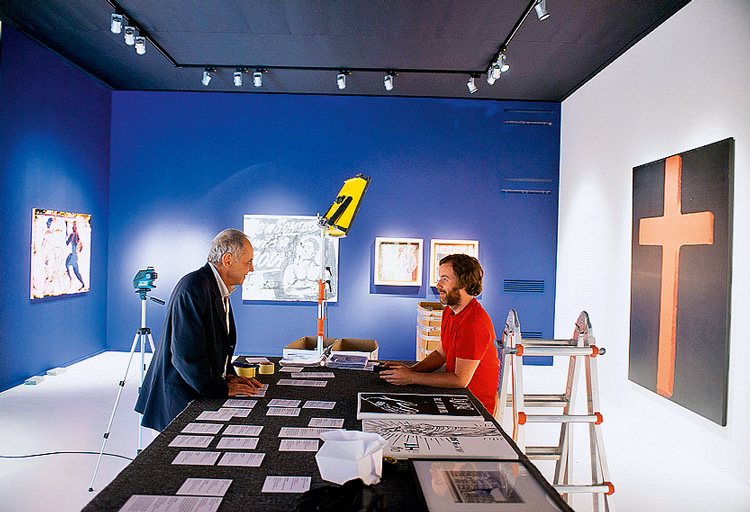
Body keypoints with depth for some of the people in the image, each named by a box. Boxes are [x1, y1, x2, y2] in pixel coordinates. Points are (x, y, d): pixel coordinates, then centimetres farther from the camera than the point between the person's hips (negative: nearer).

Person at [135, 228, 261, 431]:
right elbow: (186, 353, -24)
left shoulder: (220, 290, 10)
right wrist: (221, 389, -18)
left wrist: (229, 376, 5)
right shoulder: (193, 288, -20)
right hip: (181, 398, -8)